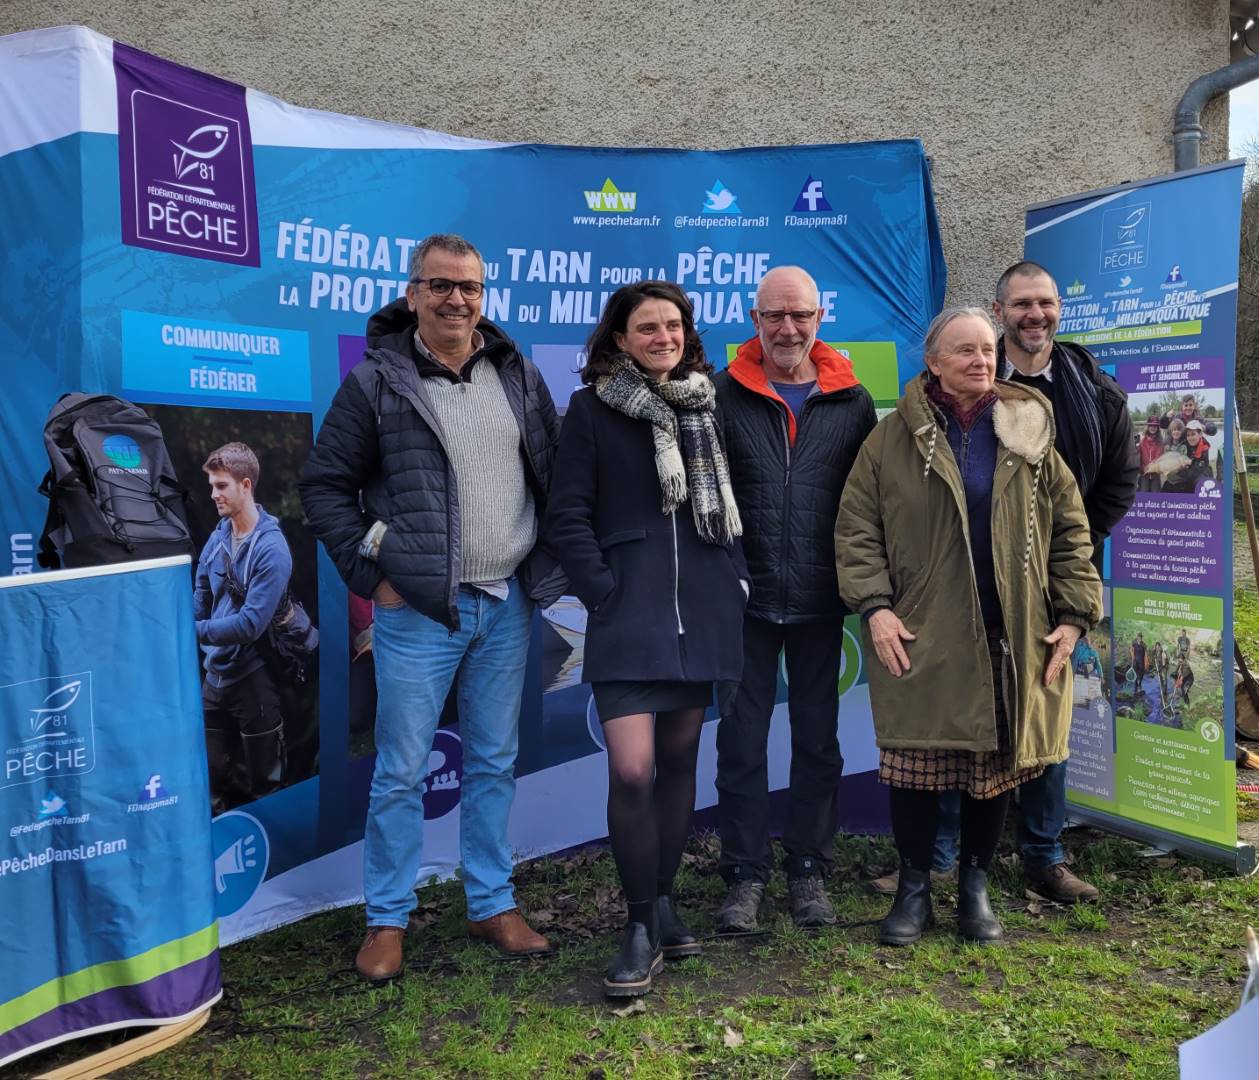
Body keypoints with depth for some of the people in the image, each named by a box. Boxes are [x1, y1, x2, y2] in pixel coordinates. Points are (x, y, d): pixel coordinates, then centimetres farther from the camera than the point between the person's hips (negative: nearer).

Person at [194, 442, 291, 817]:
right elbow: (201, 599, 9)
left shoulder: (271, 548, -17)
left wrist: (193, 631, -20)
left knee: (263, 785, 8)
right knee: (217, 779, 19)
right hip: (215, 674, 7)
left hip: (253, 677, -6)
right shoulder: (218, 537, 3)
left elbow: (252, 623, -22)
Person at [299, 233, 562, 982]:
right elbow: (326, 485, 0)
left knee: (495, 764, 13)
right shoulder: (376, 382, -4)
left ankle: (493, 905, 28)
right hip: (417, 610, -3)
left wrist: (547, 566, 6)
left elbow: (557, 474, 13)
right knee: (402, 771, 3)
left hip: (506, 605, 4)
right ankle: (387, 920, 19)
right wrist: (371, 575, -6)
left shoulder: (520, 377, 7)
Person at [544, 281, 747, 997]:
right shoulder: (592, 409, 0)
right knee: (632, 770, -12)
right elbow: (568, 515, -3)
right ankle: (643, 927, 4)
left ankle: (664, 900, 27)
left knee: (680, 758, 11)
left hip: (703, 611, 4)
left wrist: (736, 579, 4)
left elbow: (734, 502, 15)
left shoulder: (710, 405, 11)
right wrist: (603, 593, -11)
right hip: (630, 615, -4)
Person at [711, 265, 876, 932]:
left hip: (819, 602, 2)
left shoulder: (851, 402, 4)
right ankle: (745, 876, 18)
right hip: (747, 600, -1)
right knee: (741, 742, 5)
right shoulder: (724, 396, -1)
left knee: (818, 741, 10)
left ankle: (809, 873, 24)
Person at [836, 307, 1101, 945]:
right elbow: (856, 528, 0)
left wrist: (1075, 614, 2)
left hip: (1010, 642, 2)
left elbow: (1070, 531, 10)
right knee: (914, 765, 1)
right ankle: (914, 888, 20)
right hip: (919, 638, -2)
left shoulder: (1028, 436, 9)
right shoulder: (893, 438, 1)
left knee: (998, 762, 8)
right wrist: (874, 605, -10)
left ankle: (975, 886, 27)